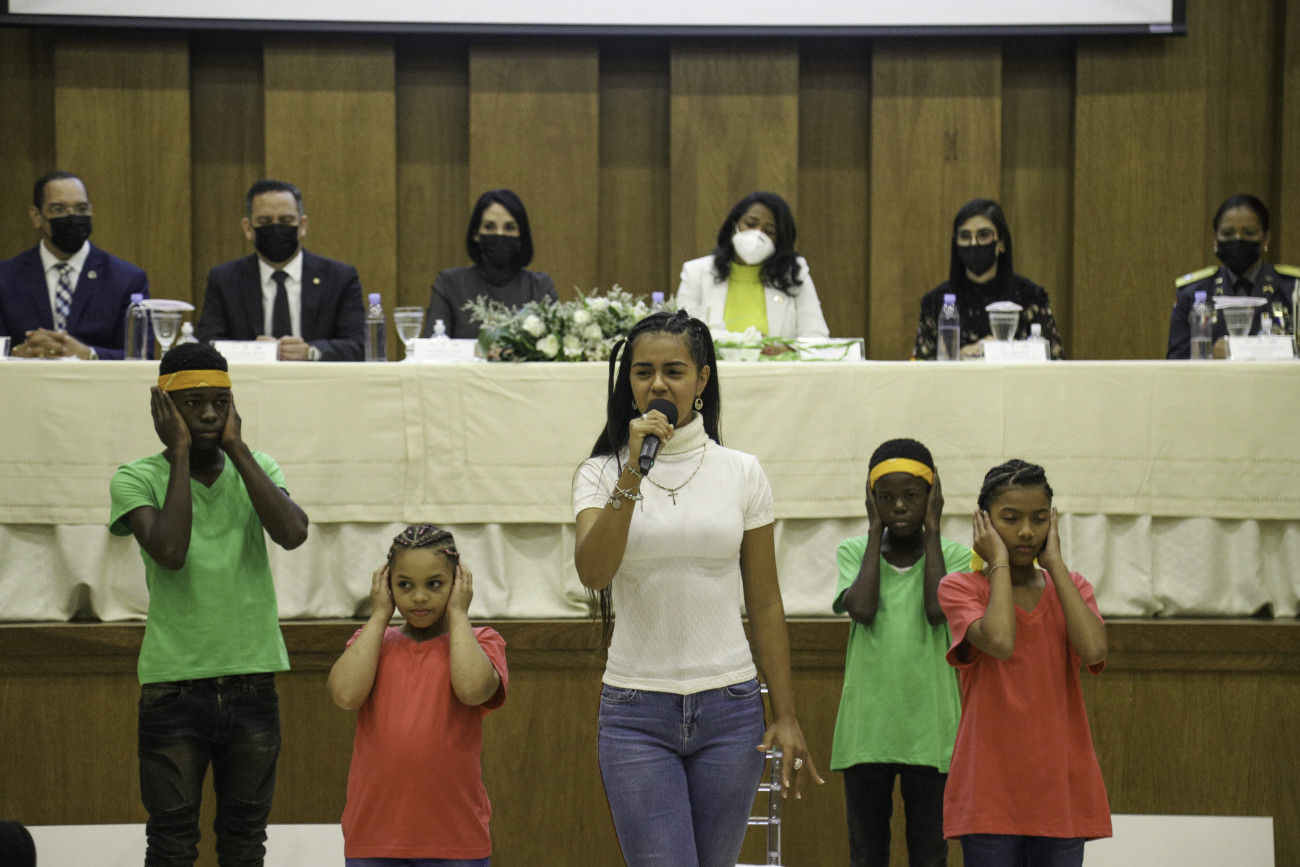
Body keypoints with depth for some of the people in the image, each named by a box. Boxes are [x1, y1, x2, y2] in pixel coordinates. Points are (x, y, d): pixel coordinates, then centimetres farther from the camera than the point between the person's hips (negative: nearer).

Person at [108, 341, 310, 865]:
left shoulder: (256, 470, 8)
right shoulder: (137, 479, -3)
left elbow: (292, 534, -11)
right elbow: (169, 550, -20)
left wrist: (236, 448, -8)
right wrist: (180, 453, -13)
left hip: (252, 680, 3)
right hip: (173, 683, -3)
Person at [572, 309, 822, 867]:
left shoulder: (741, 474, 5)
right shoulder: (602, 474, 1)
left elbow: (765, 604, 8)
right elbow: (593, 573, -17)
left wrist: (785, 716, 5)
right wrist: (634, 471, -23)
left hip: (730, 707, 2)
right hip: (637, 711, -2)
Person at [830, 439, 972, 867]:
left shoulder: (953, 556, 4)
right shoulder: (854, 552, 6)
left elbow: (937, 610, -16)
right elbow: (861, 608, -13)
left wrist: (932, 531, -6)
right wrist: (875, 531, -3)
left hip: (929, 731, -1)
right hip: (867, 730, 1)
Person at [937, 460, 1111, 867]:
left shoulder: (1070, 587, 11)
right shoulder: (961, 588, 1)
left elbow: (1093, 651, -12)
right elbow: (999, 641, -21)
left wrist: (1055, 563, -5)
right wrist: (999, 563, -9)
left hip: (1060, 788, 3)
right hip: (991, 793, -3)